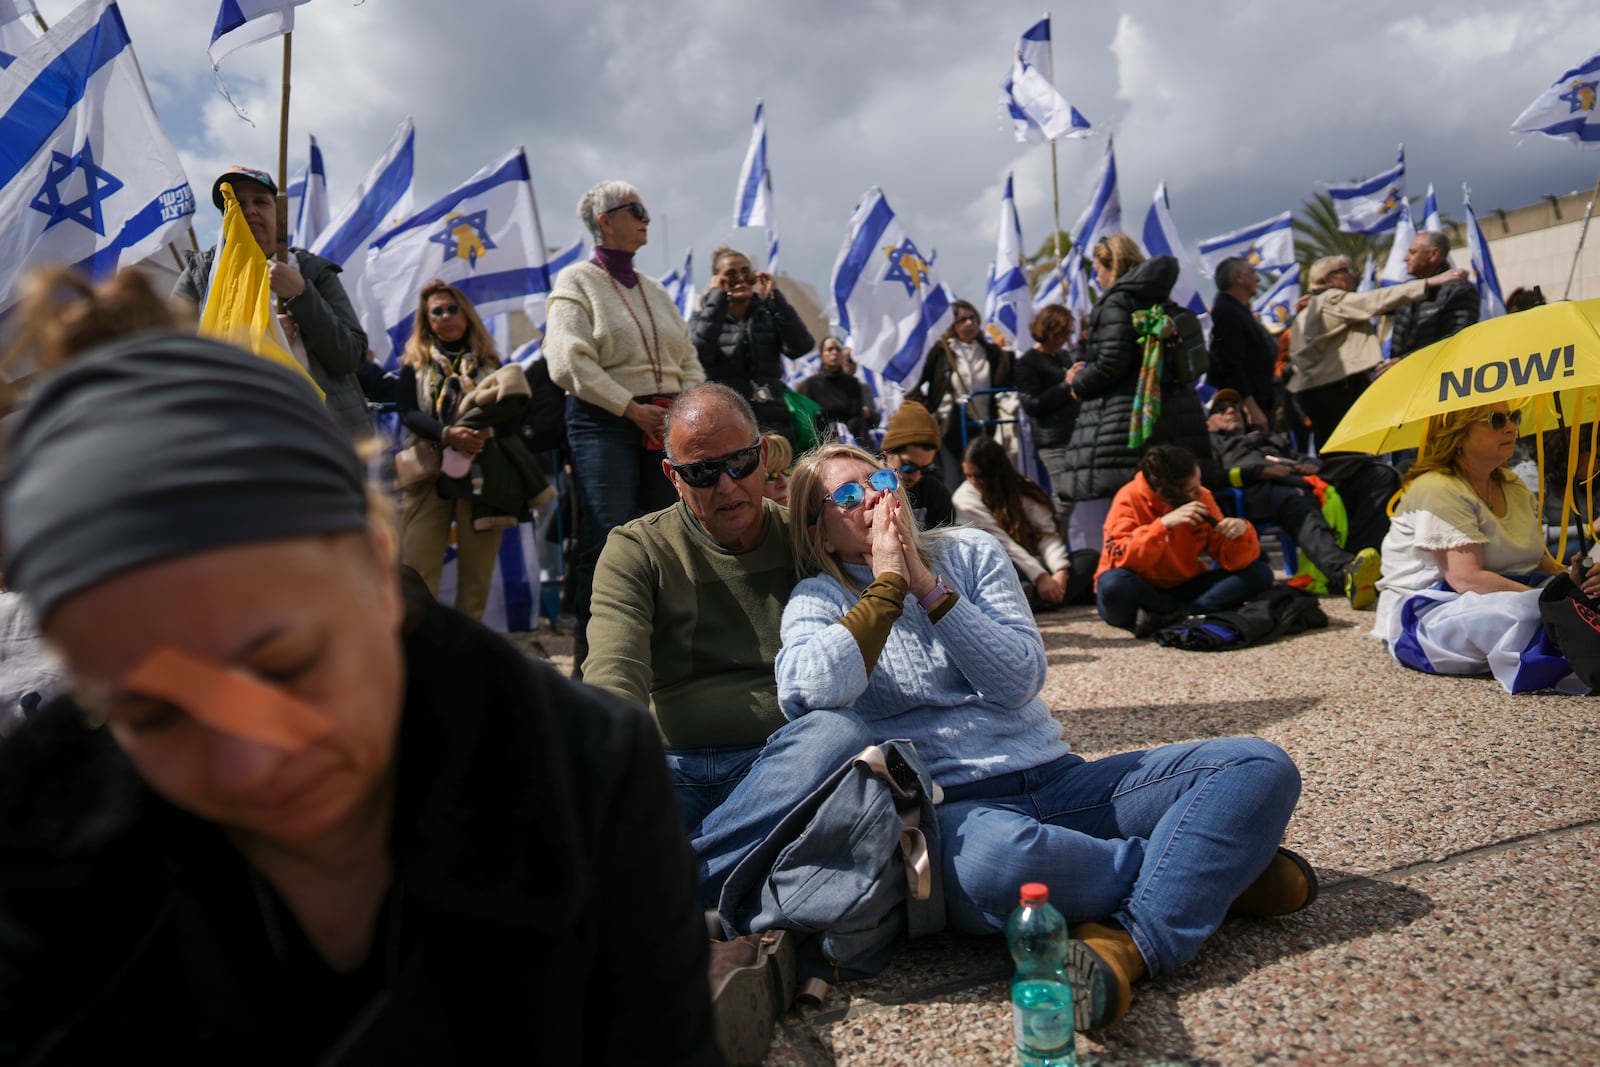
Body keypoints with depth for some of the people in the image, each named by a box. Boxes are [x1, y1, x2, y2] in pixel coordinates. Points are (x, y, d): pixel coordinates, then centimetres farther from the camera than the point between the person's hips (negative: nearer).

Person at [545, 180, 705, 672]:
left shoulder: (654, 289, 22)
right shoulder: (577, 281, 2)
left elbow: (689, 360, 19)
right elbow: (571, 364, -11)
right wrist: (632, 408, -15)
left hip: (667, 425, 6)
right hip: (604, 423, -6)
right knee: (607, 541, -11)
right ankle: (590, 662, -3)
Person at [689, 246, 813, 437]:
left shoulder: (768, 314, 13)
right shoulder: (703, 318, 10)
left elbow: (800, 346, -5)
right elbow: (699, 353, -13)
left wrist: (774, 296, -2)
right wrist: (716, 299, -8)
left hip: (772, 421, 2)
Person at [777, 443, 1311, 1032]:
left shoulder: (970, 550, 12)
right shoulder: (817, 601, 6)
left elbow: (1020, 680, 1)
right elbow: (808, 696, -17)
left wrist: (928, 586, -6)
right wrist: (887, 584, -8)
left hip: (1057, 780, 4)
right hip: (948, 806, -4)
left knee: (1260, 766, -10)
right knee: (993, 856, -41)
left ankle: (1125, 943, -29)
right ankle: (1215, 872, -14)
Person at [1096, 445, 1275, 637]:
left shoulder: (1202, 497, -4)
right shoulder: (1130, 499, -16)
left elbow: (1231, 561, -4)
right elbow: (1119, 559, -29)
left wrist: (1242, 533, -24)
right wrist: (1163, 524, -36)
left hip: (1183, 589, 5)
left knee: (1260, 573, -11)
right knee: (1114, 583, -38)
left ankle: (1163, 617, -27)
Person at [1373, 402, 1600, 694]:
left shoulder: (1514, 487, 14)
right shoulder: (1437, 490, -15)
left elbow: (1538, 559, 13)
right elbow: (1467, 579, -23)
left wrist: (1569, 578, -10)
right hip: (1427, 614, -9)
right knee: (1529, 613, -36)